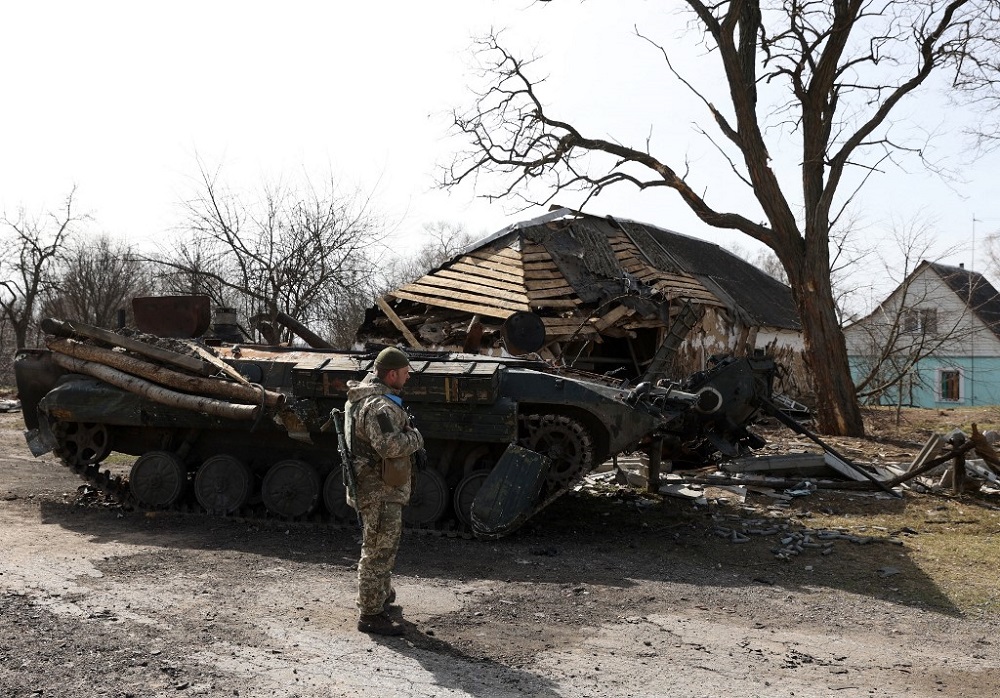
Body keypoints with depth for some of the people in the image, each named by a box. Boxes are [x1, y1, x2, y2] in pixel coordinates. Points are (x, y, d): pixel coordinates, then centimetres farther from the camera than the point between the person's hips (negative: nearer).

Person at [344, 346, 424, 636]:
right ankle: (371, 614, 6)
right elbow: (390, 445, -35)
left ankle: (382, 593, 44)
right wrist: (415, 438, -16)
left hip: (374, 485, 11)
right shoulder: (379, 406, -24)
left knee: (382, 546, 27)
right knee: (379, 550, -3)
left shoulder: (362, 395, 10)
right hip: (381, 489, -11)